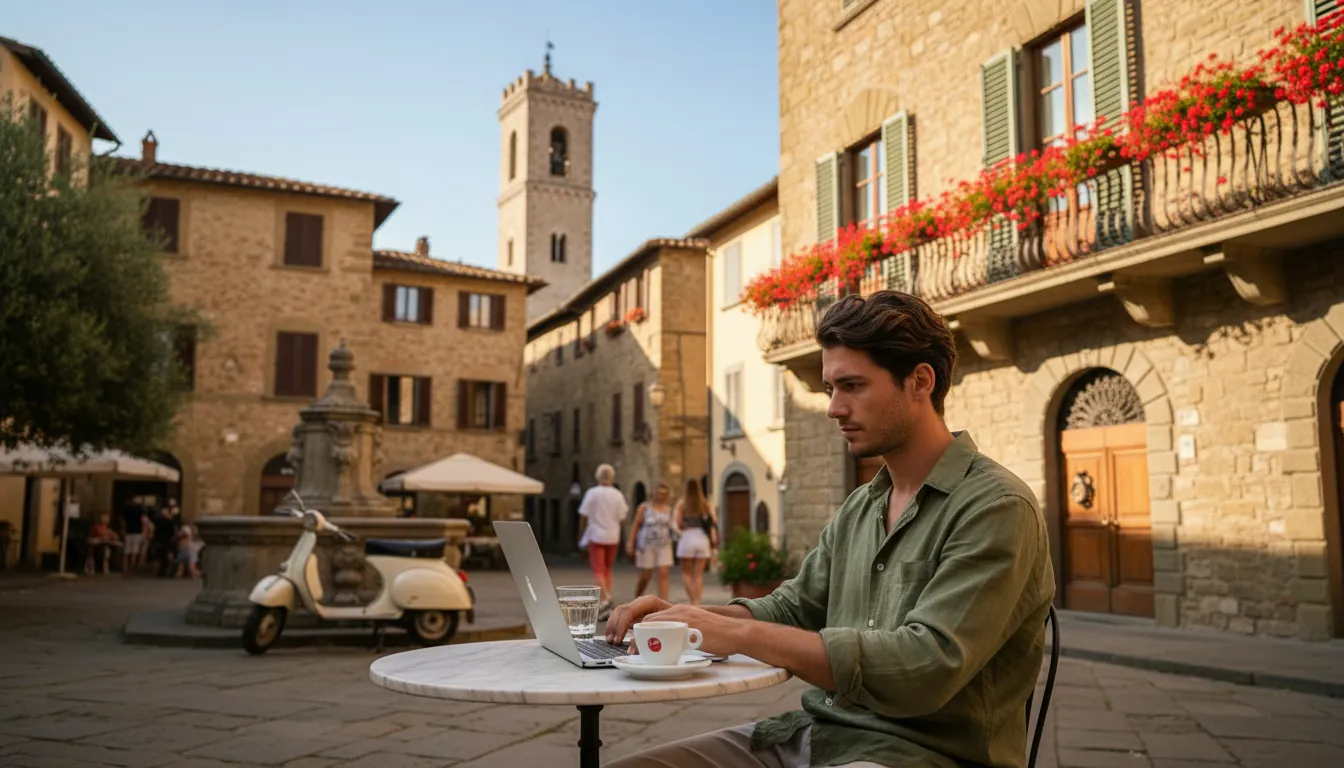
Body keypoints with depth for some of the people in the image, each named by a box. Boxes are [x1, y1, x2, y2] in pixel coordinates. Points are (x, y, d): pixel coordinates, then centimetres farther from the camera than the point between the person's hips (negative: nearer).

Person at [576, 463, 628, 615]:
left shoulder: (592, 493, -6)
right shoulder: (617, 495, 1)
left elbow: (584, 517, -4)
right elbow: (621, 518, 0)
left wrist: (581, 536, 6)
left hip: (596, 536, -3)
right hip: (613, 537, 3)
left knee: (598, 570, -5)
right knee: (607, 569, 17)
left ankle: (605, 599, -23)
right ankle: (607, 597, 16)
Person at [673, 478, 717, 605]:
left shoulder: (682, 503, -1)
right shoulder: (705, 504, 5)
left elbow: (678, 524, -6)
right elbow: (714, 521, -1)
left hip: (687, 538, -2)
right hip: (703, 539, 2)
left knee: (686, 573, 11)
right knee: (699, 574, 6)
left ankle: (692, 600, -3)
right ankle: (697, 602, -1)